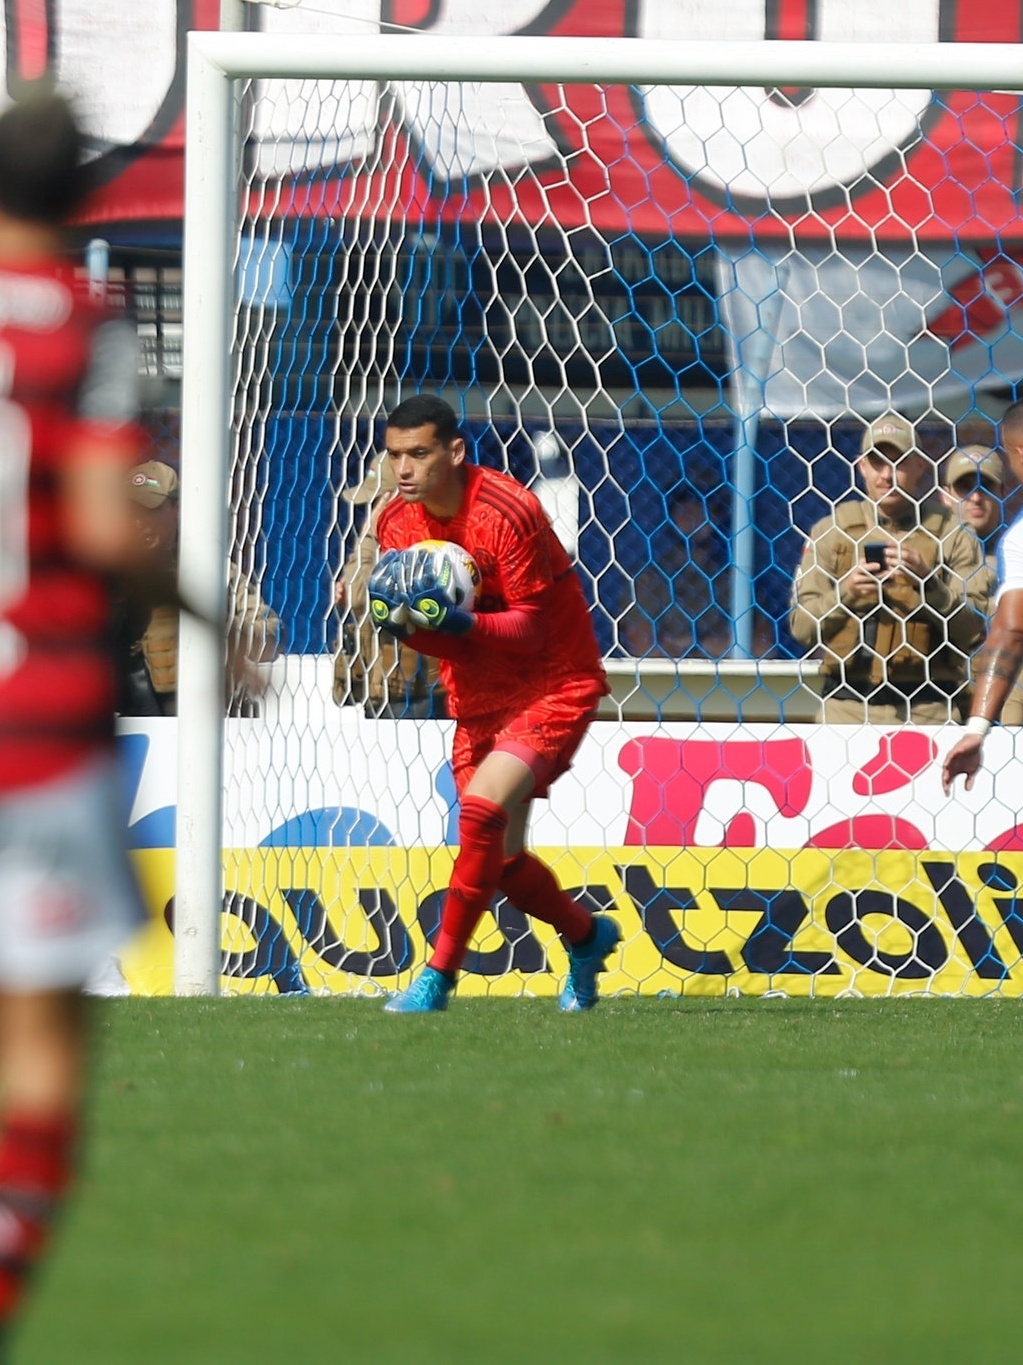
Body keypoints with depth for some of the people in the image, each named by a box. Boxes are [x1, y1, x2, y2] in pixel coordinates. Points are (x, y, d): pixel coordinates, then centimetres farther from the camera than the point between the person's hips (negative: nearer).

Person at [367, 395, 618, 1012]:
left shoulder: (506, 513, -22)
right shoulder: (398, 522, -1)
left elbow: (529, 629, -20)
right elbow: (441, 638, 5)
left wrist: (459, 621, -36)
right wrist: (404, 622, -19)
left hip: (552, 688, -7)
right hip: (478, 699, 7)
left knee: (483, 810, -26)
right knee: (502, 857, 9)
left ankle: (440, 974, -20)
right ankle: (587, 935, 37)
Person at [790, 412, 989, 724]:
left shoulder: (951, 534, 7)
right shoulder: (830, 533, 10)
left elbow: (975, 629, -1)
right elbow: (802, 627, 6)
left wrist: (927, 582, -14)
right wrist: (845, 593, -10)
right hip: (848, 706, 1)